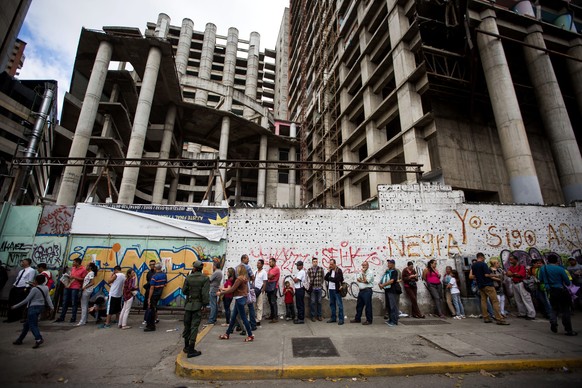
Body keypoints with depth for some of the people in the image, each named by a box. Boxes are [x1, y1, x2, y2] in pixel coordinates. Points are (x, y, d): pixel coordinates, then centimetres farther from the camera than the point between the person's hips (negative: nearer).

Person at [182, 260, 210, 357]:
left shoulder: (188, 278, -5)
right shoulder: (205, 278, -10)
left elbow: (184, 291, -1)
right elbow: (205, 293, -15)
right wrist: (205, 304, -6)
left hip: (188, 304, 3)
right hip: (198, 305, -2)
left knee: (187, 325, 16)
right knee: (194, 326, 3)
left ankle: (186, 346, 30)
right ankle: (191, 350, 6)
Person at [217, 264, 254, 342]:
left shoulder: (239, 278, -19)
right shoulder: (244, 278, 9)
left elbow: (232, 289, -18)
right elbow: (234, 288, 14)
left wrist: (221, 293, -7)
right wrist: (224, 289, 18)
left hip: (239, 299, -10)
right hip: (240, 298, 10)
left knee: (243, 317, -1)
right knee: (233, 317, 17)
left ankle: (250, 336, 7)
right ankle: (227, 334, 29)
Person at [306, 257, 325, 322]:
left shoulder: (321, 269, 1)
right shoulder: (309, 270, -1)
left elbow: (322, 278, 6)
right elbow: (308, 278, 2)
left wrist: (321, 285, 4)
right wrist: (310, 282, -13)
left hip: (319, 288, 1)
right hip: (312, 288, -1)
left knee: (319, 302, 10)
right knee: (312, 302, 4)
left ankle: (319, 315, 21)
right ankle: (313, 316, 15)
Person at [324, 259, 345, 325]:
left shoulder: (339, 270, -9)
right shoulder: (330, 270, 12)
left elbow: (338, 279, -18)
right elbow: (325, 278, 6)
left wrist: (329, 278, -8)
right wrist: (328, 272, -7)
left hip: (336, 290, -7)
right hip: (330, 289, 7)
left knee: (339, 304, -1)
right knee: (332, 304, 13)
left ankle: (341, 319, 6)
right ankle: (333, 318, 24)